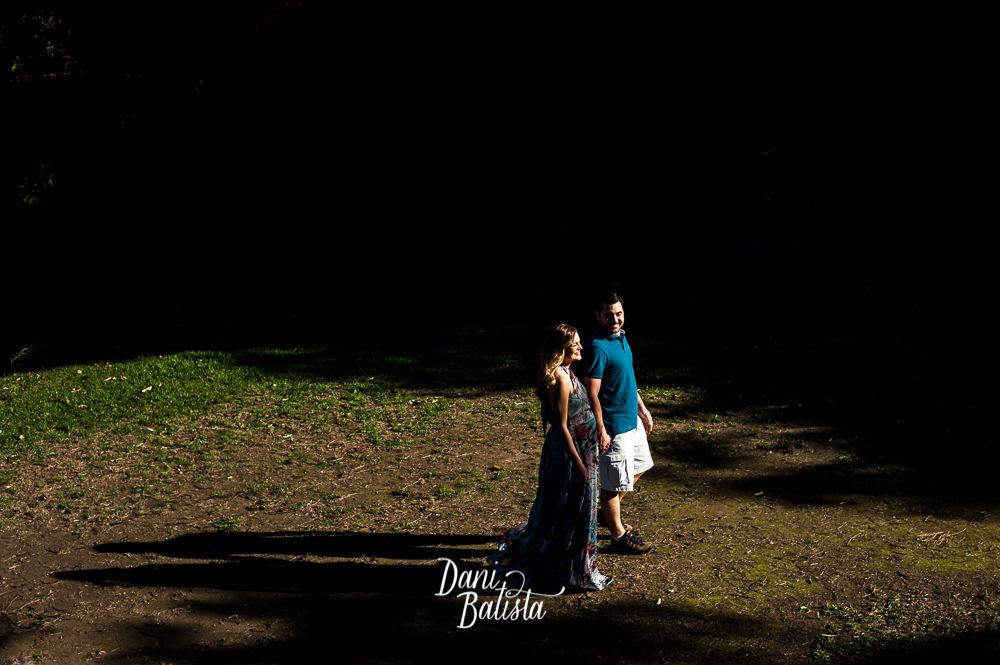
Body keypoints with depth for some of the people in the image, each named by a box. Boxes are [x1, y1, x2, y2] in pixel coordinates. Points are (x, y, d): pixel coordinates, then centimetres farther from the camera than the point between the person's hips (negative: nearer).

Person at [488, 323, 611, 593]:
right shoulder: (560, 379, -23)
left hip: (579, 447, 10)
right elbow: (562, 426, -22)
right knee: (565, 510, 1)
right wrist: (578, 463, -20)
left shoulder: (565, 373, 8)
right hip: (568, 451, -10)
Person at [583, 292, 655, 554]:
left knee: (640, 466, 25)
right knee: (613, 482, 3)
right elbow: (592, 394, -23)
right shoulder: (598, 347, -23)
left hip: (632, 420, 10)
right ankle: (618, 535, 19)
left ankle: (608, 511, 39)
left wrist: (642, 408, 21)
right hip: (614, 427, -10)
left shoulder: (621, 337, 6)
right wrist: (600, 431, -22)